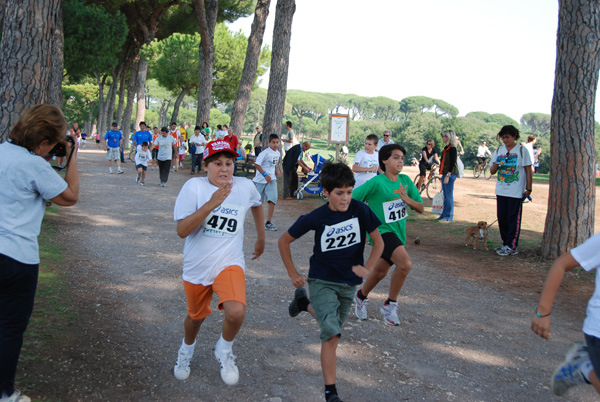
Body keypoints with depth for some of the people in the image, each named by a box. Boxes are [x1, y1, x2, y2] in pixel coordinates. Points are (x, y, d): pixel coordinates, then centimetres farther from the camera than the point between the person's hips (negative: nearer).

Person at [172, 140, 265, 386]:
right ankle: (187, 348, 56)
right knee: (196, 317, 20)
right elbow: (182, 230, -22)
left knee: (236, 312, -26)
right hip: (196, 266, 0)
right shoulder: (194, 186, -13)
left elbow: (256, 204, 21)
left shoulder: (245, 187, -5)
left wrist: (261, 238, 27)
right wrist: (212, 203, -30)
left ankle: (224, 350, 7)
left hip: (229, 263, 0)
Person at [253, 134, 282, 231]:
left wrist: (277, 170, 4)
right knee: (258, 199, 10)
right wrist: (265, 175, -22)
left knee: (273, 199, -11)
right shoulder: (265, 153, -16)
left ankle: (269, 222, -7)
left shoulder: (278, 153, 5)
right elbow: (257, 164, -18)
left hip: (272, 179, 4)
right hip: (261, 179, -4)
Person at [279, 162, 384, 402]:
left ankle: (303, 303, 52)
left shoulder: (359, 210, -13)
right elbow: (284, 241, -4)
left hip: (348, 283, 4)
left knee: (330, 324, 23)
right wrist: (292, 274, -4)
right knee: (331, 335, -16)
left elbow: (378, 241, -3)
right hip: (322, 281, -4)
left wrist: (368, 268, -17)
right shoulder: (316, 218, -17)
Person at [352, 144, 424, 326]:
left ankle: (361, 297, 46)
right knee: (405, 264, -26)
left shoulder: (406, 181, 3)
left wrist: (407, 199, -15)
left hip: (398, 232, 7)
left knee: (381, 271, 19)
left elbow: (421, 208, 3)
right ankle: (390, 305, -7)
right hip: (382, 231, -7)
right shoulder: (376, 183, -16)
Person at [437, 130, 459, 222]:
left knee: (449, 196, -6)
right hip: (445, 174, 10)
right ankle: (444, 215, 19)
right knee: (445, 196, 13)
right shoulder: (446, 148, 17)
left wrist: (448, 175, -22)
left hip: (450, 174, -10)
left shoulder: (452, 149, -12)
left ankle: (449, 217, -1)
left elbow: (452, 163, -18)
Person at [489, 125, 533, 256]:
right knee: (502, 218, 7)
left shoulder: (521, 150, -2)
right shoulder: (498, 151, 10)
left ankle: (511, 246, 0)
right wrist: (495, 166, -12)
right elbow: (492, 171, 12)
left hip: (516, 191, -5)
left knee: (514, 219, -4)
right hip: (501, 190, 5)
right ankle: (506, 243, 20)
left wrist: (528, 188, -6)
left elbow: (528, 170, -2)